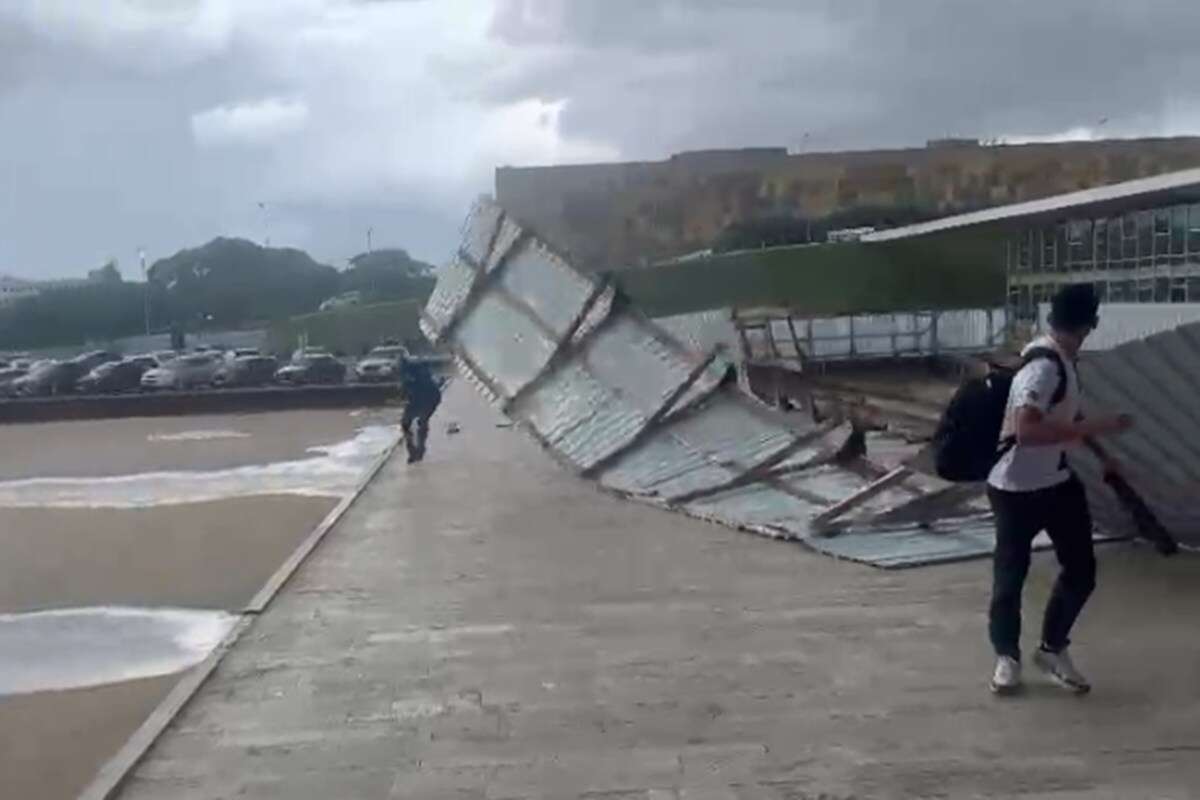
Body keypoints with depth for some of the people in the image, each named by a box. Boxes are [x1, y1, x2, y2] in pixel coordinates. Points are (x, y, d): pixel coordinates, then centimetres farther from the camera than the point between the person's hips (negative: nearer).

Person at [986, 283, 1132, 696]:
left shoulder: (1062, 362, 5)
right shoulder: (1043, 367, -25)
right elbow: (1026, 430, -35)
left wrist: (1102, 454, 26)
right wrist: (1096, 427, -34)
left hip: (1057, 481, 9)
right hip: (1017, 489, -9)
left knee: (1081, 570, 11)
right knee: (1010, 575, 3)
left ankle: (1053, 648, 28)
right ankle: (1007, 655, 21)